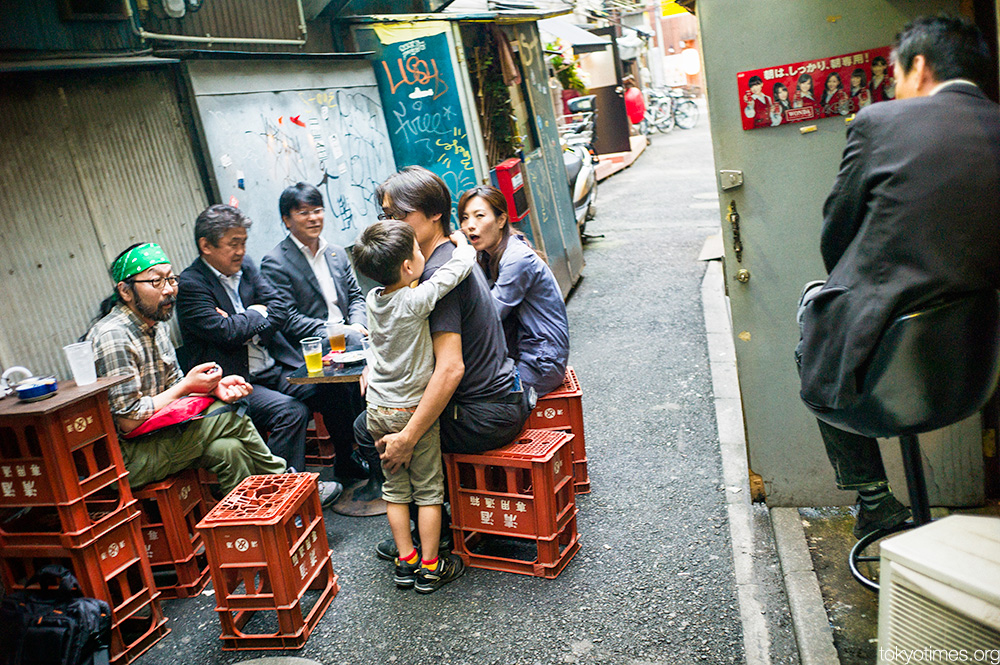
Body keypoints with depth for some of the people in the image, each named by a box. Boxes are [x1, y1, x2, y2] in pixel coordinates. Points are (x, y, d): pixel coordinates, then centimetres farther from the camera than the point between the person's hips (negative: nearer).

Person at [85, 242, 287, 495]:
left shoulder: (155, 324, 8)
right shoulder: (112, 337, -22)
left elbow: (173, 385, 15)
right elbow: (128, 421, -24)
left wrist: (213, 386, -6)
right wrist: (187, 386, -17)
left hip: (158, 434, 8)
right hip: (124, 459, -8)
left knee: (229, 450, -16)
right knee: (228, 417, -17)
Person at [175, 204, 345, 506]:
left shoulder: (245, 266, 11)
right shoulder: (190, 284, -10)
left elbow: (280, 311, 5)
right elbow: (226, 333, -20)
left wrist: (241, 321, -11)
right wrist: (257, 315, -4)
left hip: (275, 368, 7)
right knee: (291, 411, -28)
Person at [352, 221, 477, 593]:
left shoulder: (373, 299, -2)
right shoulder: (416, 301, -21)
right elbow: (461, 264, -18)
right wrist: (461, 243, 1)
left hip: (378, 410, 6)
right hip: (413, 410, -6)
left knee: (395, 489, 15)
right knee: (428, 490, 8)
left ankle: (405, 562, 24)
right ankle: (430, 569, 16)